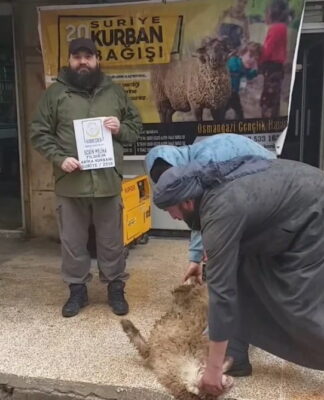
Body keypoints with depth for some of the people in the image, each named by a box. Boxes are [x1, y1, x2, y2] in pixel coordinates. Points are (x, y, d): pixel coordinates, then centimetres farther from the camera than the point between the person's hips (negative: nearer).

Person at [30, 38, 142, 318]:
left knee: (112, 240, 10)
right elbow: (39, 133, 3)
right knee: (72, 241, 10)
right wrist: (59, 158, -12)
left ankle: (116, 288, 26)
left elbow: (136, 126, 15)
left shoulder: (114, 91, 9)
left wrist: (120, 129, -7)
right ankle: (77, 289, 27)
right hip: (70, 182, 0)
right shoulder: (55, 93, 4)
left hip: (108, 180, 1)